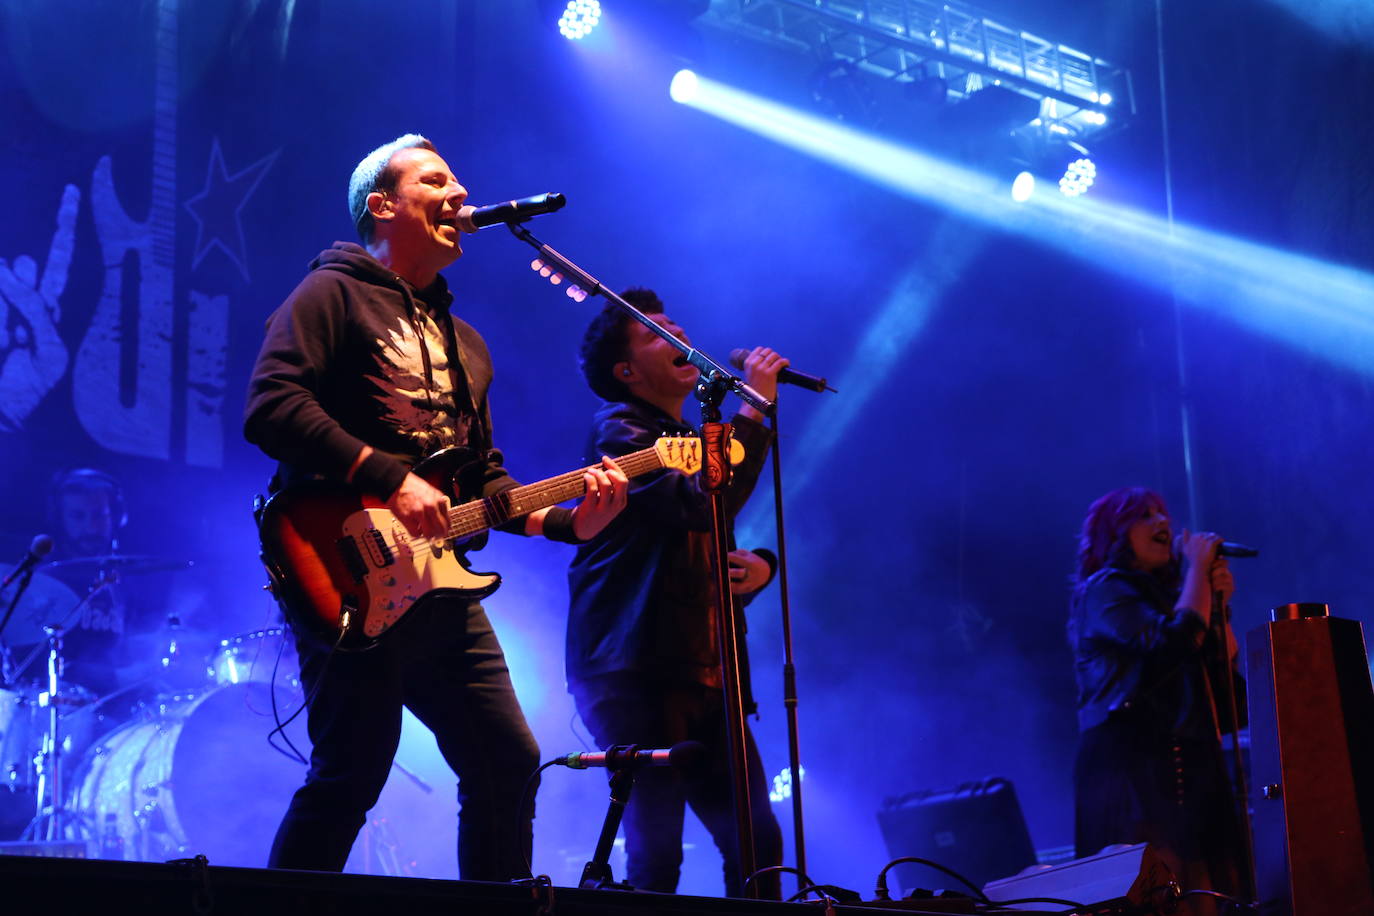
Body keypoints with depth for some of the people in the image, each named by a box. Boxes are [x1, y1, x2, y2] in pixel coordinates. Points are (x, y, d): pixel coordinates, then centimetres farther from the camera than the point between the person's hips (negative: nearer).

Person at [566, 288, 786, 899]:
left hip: (704, 678, 8)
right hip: (634, 672, -8)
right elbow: (702, 507, -23)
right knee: (656, 853, -12)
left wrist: (758, 566, 7)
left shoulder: (693, 441, 22)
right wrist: (754, 408, -17)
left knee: (757, 845, 4)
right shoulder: (619, 430, -6)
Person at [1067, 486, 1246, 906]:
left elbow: (1225, 670, 20)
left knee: (1212, 891, -2)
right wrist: (1198, 567, -5)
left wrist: (1219, 603, 9)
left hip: (1189, 764, 8)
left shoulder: (1164, 594, 24)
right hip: (1132, 761, -8)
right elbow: (1174, 643, -17)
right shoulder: (1104, 589, 0)